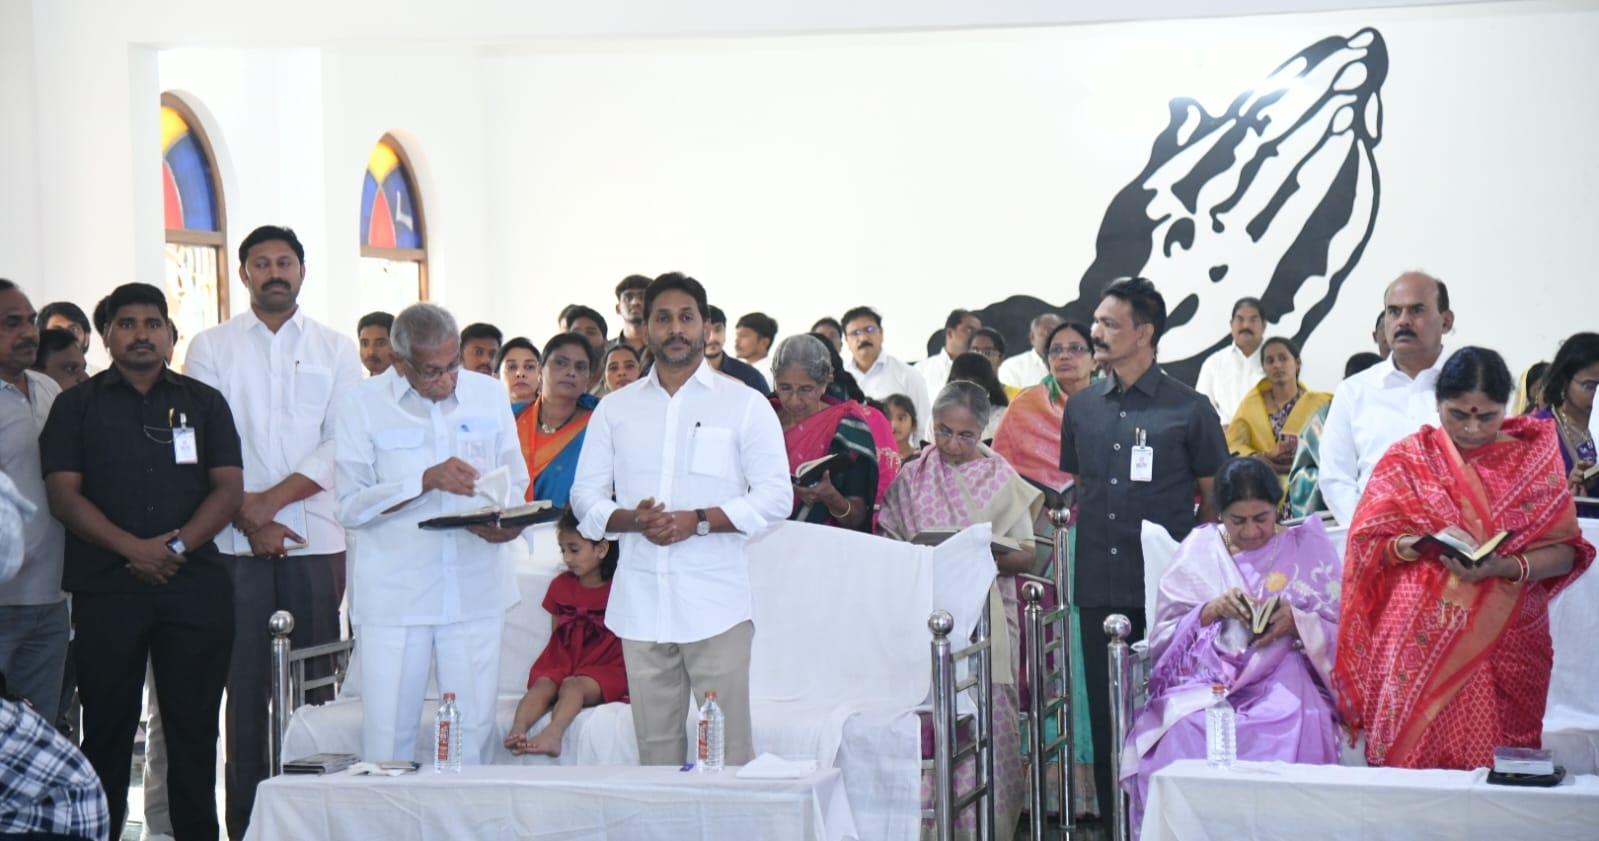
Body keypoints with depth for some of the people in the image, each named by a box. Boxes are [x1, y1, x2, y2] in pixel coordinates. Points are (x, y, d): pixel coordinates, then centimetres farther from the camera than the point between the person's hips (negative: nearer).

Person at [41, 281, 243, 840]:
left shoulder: (204, 402, 12)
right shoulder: (77, 406, 9)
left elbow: (229, 487, 4)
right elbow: (63, 494, -1)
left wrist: (177, 545, -12)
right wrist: (134, 548, -14)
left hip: (196, 584, 1)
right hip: (105, 588, -1)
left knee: (194, 726, 2)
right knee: (107, 727, 2)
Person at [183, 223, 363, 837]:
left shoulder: (336, 350, 10)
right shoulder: (211, 348, 9)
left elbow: (343, 445, 0)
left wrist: (272, 499, -10)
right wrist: (249, 518, -9)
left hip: (316, 538, 1)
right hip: (235, 541, 0)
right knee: (245, 685, -1)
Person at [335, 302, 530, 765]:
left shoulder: (489, 395, 9)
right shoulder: (362, 404, -1)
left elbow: (514, 483, 15)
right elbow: (349, 505, -6)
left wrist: (507, 522, -7)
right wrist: (427, 480, -17)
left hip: (476, 592, 3)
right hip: (393, 598, -2)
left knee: (474, 734, 4)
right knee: (387, 738, -2)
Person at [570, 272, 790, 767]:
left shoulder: (745, 405, 6)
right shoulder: (616, 410, 14)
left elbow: (776, 496, 0)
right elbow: (585, 495, 12)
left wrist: (700, 520, -14)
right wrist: (631, 519, -10)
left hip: (715, 602, -3)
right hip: (641, 601, 3)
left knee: (728, 745, -7)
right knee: (655, 745, 5)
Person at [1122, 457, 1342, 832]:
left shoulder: (1309, 548, 11)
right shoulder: (1198, 550, 14)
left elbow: (1343, 634, 7)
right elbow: (1163, 636, 9)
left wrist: (1297, 623, -12)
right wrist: (1210, 611, -9)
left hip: (1284, 681, 0)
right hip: (1206, 682, 1)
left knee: (1290, 733, -35)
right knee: (1188, 734, -34)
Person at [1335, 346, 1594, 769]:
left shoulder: (1535, 459, 7)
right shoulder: (1407, 459, 6)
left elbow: (1564, 552, 1)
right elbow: (1368, 545, 3)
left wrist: (1502, 568, -16)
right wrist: (1417, 545, -16)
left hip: (1506, 641, 1)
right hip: (1419, 642, 0)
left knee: (1494, 764, -3)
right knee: (1412, 756, -4)